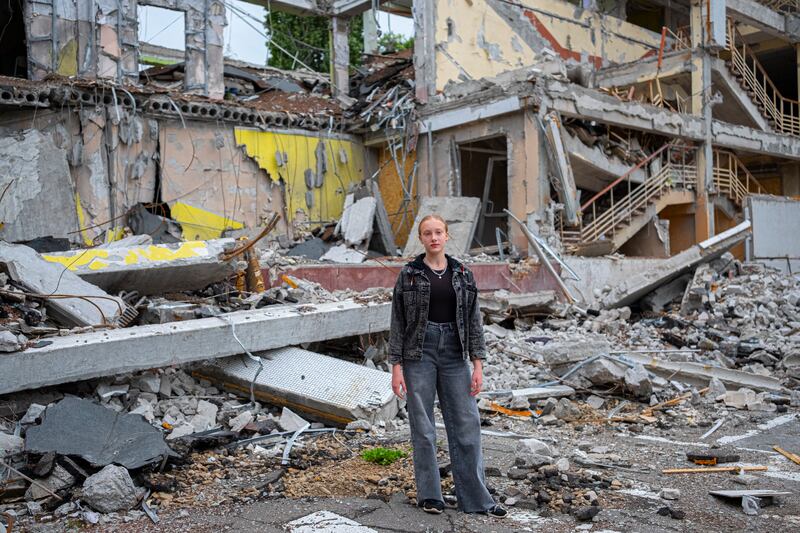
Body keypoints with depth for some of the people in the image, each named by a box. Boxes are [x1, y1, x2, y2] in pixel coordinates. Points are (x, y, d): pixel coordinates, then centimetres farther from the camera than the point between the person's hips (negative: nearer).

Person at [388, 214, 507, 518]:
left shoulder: (462, 274, 7)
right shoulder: (409, 274, 0)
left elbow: (474, 320, 5)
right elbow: (398, 321, -1)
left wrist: (478, 364, -2)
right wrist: (396, 366, -6)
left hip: (454, 353, 2)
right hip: (419, 351, -2)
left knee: (466, 424, 2)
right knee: (423, 427, 3)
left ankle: (476, 499, 11)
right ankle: (429, 495, 17)